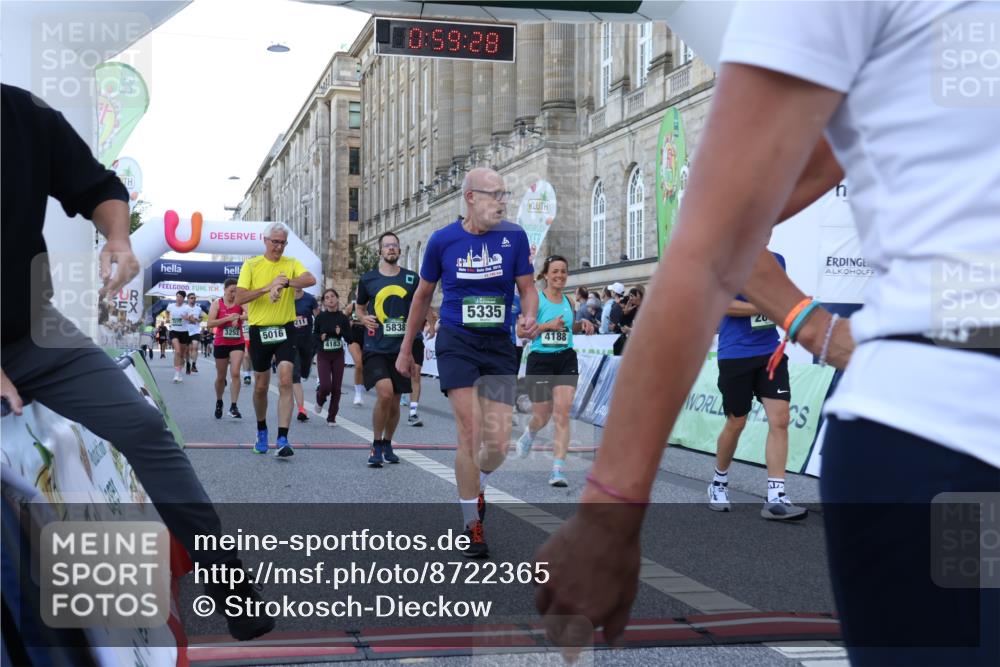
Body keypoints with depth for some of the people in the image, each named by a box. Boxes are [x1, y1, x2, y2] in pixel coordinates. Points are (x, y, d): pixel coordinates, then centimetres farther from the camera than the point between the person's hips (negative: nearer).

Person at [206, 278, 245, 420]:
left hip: (238, 343, -1)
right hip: (221, 344, 1)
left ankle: (233, 406, -13)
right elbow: (210, 323, -11)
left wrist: (238, 317, -33)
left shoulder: (241, 303, -1)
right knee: (221, 377, 11)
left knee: (235, 373, -15)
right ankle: (218, 403, 34)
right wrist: (228, 318, -22)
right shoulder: (217, 304, -1)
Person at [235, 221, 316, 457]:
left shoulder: (291, 264, 4)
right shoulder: (251, 265, 2)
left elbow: (311, 280, -16)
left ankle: (282, 439, -15)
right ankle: (262, 431, 34)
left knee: (285, 382, -13)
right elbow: (239, 298, -8)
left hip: (285, 330, -1)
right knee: (261, 386, 12)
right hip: (259, 331, 1)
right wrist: (268, 288, -19)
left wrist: (285, 282, -31)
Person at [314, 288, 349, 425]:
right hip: (323, 355, -1)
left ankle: (331, 417, 13)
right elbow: (314, 334, 6)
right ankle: (320, 401, 21)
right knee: (325, 386, -14)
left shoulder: (343, 318, 0)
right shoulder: (320, 317, -3)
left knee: (336, 387, 0)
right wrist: (321, 337, -15)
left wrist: (341, 332, -16)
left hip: (338, 355, 2)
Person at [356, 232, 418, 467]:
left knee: (394, 402, 10)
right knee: (385, 393, -21)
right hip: (376, 347, -2)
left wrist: (419, 321, -4)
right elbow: (360, 306, 19)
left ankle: (387, 445, 32)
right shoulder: (368, 279, 4)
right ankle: (376, 445, -4)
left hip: (401, 348, 2)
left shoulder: (411, 278, 5)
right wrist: (364, 319, -2)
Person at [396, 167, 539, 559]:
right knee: (470, 432, -11)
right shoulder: (443, 240, 0)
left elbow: (527, 289, 6)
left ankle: (476, 487, 31)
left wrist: (530, 316, -18)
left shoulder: (513, 236, 1)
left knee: (499, 442, -4)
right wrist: (406, 349, 17)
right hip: (457, 342, -1)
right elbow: (423, 295, 12)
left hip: (499, 344, 2)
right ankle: (472, 524, 4)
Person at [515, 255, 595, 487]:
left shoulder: (569, 302, 8)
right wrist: (547, 325, -21)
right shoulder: (535, 300, -6)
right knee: (542, 417, 7)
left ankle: (558, 469, -11)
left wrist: (582, 324, 4)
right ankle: (528, 435, 45)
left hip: (566, 359, 3)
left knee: (562, 413, -11)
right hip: (540, 360, -3)